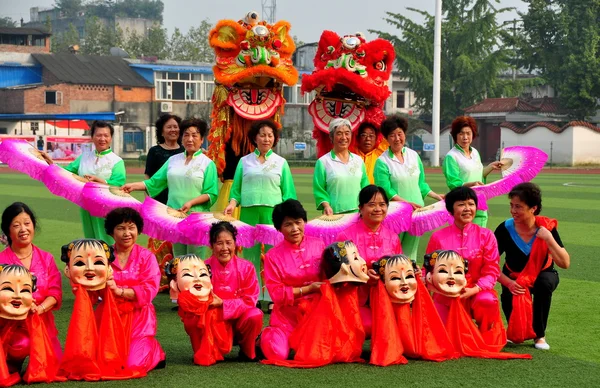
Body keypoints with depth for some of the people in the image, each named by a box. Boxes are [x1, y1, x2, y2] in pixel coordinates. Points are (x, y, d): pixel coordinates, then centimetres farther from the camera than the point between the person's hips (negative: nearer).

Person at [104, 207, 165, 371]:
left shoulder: (146, 256, 0)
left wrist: (119, 291, -21)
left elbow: (149, 289, -12)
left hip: (139, 317, -2)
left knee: (134, 364, -13)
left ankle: (154, 350, 21)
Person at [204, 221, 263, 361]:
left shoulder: (246, 267, -4)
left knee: (255, 315, -30)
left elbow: (249, 300, -8)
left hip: (239, 320, 1)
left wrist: (222, 303, -21)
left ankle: (247, 352, 1)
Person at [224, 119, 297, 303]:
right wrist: (232, 203, -6)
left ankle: (273, 297, -1)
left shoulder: (281, 162, 11)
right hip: (249, 213, 1)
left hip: (273, 214, -1)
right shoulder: (244, 161, 12)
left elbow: (289, 193, 9)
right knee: (250, 255, 2)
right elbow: (236, 189, 12)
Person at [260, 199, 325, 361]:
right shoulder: (273, 255, -2)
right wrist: (307, 289, -13)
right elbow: (276, 293, -6)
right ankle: (267, 335, 17)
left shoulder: (318, 245, 3)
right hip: (287, 314, -2)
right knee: (277, 354, -19)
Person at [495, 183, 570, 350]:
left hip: (542, 275, 0)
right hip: (514, 278, 0)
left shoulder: (546, 227, -22)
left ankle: (539, 335, -14)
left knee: (544, 282, -35)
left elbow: (565, 264, -27)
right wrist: (508, 283, -32)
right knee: (509, 297, -31)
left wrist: (548, 238, -38)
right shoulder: (505, 229, -22)